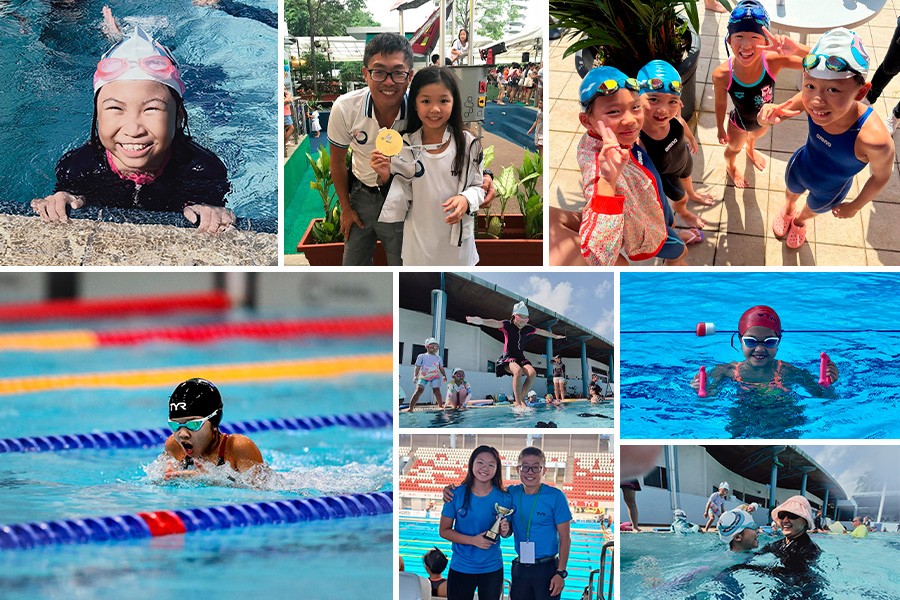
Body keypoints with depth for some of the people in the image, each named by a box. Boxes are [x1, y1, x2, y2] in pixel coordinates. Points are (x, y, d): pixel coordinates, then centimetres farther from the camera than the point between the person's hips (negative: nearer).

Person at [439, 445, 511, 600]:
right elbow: (444, 531, -5)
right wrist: (473, 540, -18)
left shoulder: (503, 498, -5)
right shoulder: (457, 494, -7)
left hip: (492, 568, 1)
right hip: (460, 568, -1)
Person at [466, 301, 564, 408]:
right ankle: (518, 403, -34)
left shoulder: (527, 329, 10)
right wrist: (481, 321, -50)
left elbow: (542, 332, 27)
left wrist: (555, 336, 42)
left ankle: (522, 398, -14)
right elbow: (495, 323, -29)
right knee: (518, 370, -37)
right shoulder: (507, 325, -7)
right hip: (508, 358, -5)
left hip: (520, 358, 5)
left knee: (532, 372, -26)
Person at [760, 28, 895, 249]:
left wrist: (855, 206, -7)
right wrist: (771, 110, -39)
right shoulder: (811, 99, -38)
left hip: (829, 190, -1)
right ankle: (787, 210, 71)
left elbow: (880, 177, -24)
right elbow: (786, 108, -15)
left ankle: (799, 220, 69)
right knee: (792, 192, 37)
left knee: (814, 208, 35)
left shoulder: (874, 138, -47)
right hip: (799, 168, 1)